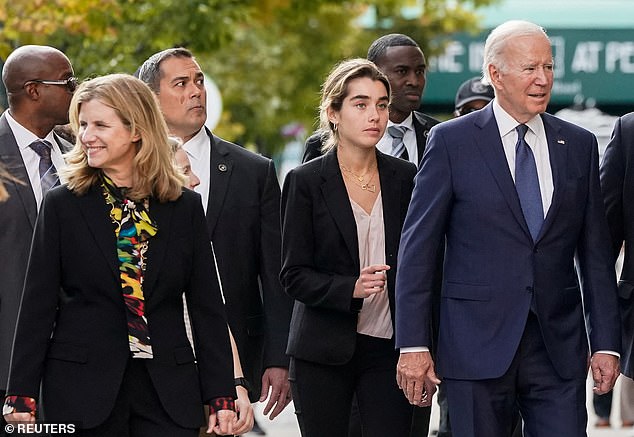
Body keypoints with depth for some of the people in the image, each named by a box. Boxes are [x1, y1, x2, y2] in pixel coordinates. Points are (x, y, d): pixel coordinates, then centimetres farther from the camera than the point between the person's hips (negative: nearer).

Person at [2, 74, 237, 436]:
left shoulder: (185, 208, 6)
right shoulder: (63, 205, 3)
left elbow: (207, 308, 6)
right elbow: (38, 305, 2)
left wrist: (221, 396, 1)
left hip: (168, 391, 1)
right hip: (81, 389, -1)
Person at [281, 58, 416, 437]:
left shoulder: (406, 178, 7)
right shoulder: (306, 182, 0)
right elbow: (294, 275, -3)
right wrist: (350, 288, -20)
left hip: (390, 348, 2)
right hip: (324, 351, -2)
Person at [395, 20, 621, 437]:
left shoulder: (579, 145, 10)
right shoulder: (451, 141, 0)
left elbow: (595, 253, 11)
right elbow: (417, 246, -2)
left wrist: (606, 342, 5)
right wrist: (413, 344, -9)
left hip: (559, 347, 3)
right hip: (478, 344, -2)